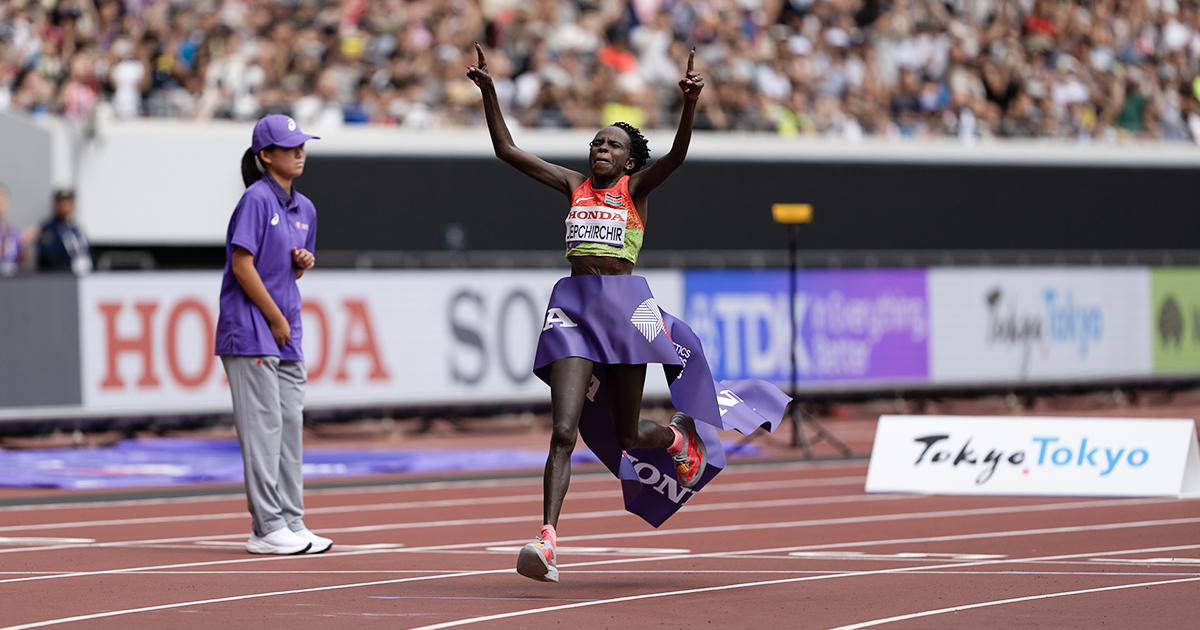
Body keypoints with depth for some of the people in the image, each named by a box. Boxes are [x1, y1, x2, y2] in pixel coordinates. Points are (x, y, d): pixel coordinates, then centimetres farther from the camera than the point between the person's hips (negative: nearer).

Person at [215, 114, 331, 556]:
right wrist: (275, 320, -13)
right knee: (264, 427, -8)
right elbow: (243, 265, -16)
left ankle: (291, 523, 15)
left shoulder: (304, 209, 13)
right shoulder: (256, 199, -11)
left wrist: (303, 263, -1)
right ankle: (267, 529, -6)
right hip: (251, 329, -8)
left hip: (287, 336, 8)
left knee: (291, 428, 9)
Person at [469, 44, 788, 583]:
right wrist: (488, 90, 1)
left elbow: (677, 154, -14)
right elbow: (506, 150, 11)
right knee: (564, 431, -13)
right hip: (573, 305, 2)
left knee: (627, 436, 10)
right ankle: (547, 540, -22)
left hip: (625, 305, -2)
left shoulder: (636, 188, 5)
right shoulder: (574, 185, 13)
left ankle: (680, 434, 46)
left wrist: (689, 104, -31)